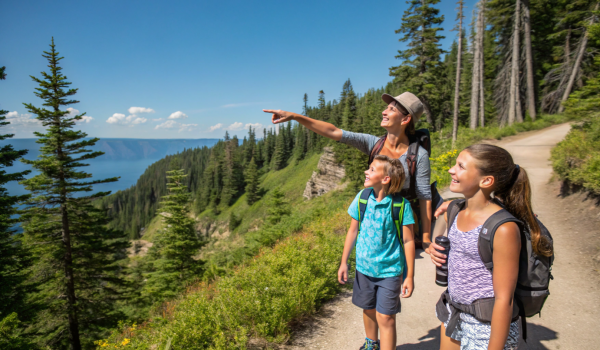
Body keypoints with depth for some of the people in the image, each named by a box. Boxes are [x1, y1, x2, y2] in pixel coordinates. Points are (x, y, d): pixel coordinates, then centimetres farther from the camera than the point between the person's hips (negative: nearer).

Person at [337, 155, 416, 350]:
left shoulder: (401, 205, -17)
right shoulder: (362, 197, -7)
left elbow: (408, 241, -10)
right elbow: (353, 231, 3)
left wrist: (410, 276, -8)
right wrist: (344, 262, 6)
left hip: (390, 270, -4)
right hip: (364, 267, 4)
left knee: (385, 318, -1)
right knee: (368, 309, 22)